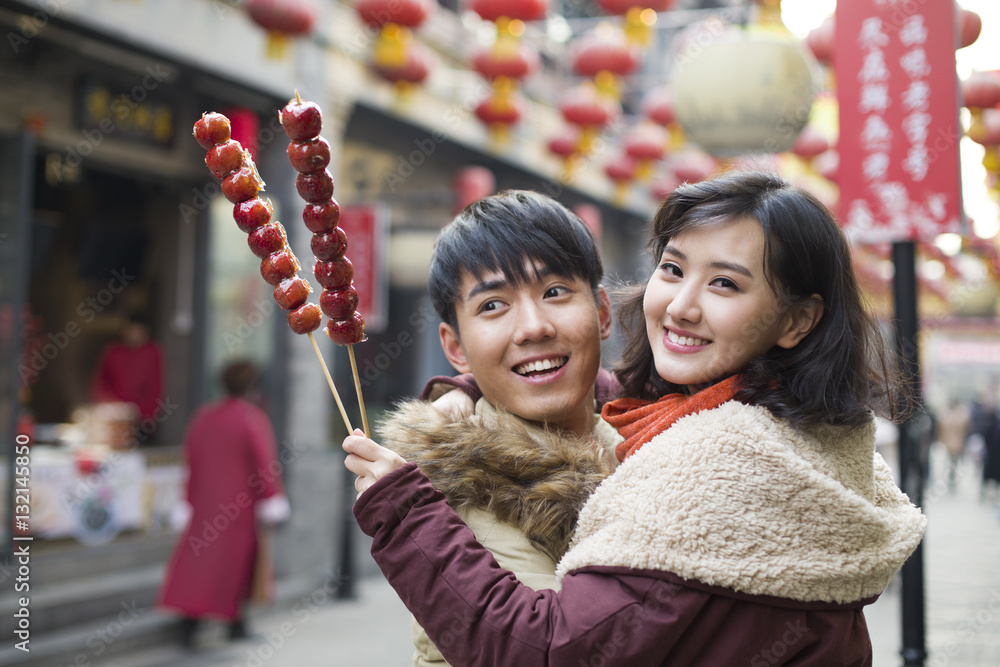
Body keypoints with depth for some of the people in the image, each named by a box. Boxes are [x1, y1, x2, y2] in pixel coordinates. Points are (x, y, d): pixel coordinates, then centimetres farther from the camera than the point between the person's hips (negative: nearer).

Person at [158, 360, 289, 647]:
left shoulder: (202, 416, 5)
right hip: (242, 504, -4)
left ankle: (189, 623, -3)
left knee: (197, 559, 6)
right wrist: (272, 501, -9)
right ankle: (235, 621, 15)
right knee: (239, 559, 9)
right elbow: (265, 464, -15)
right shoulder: (253, 419, -11)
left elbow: (190, 462, 9)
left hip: (205, 505, 4)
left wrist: (190, 502, 15)